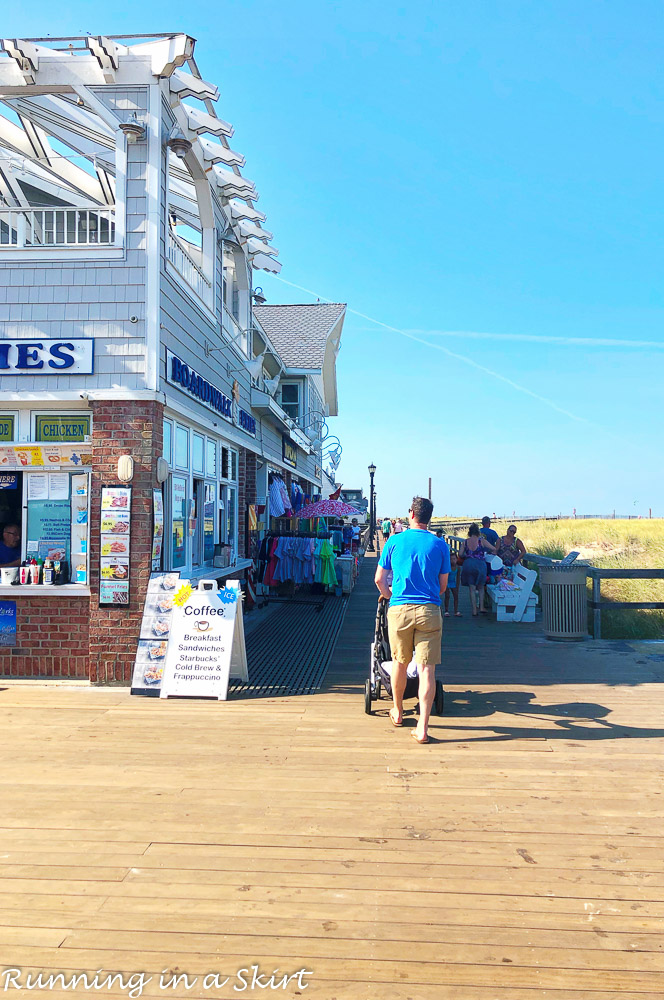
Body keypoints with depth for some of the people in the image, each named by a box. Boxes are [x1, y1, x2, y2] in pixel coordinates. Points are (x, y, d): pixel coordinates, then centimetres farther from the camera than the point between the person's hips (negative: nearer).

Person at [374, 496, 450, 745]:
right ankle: (423, 727, -4)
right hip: (429, 611, 0)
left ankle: (397, 712, 35)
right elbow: (443, 585, 10)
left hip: (399, 610, 1)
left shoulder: (394, 541, 3)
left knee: (400, 662, 18)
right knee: (426, 669, -1)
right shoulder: (439, 545, 4)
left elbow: (379, 580, 8)